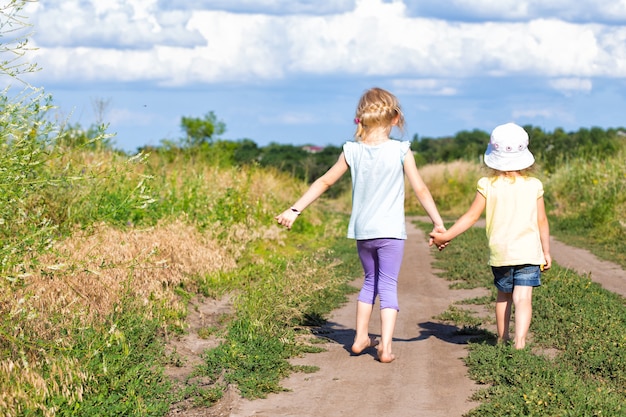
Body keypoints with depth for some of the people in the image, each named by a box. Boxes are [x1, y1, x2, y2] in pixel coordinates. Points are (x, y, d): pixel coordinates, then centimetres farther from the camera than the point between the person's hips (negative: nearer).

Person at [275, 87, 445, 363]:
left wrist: (295, 210, 12)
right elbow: (420, 190, -4)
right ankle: (385, 347, -4)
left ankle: (361, 338, 27)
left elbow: (324, 182, 5)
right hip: (390, 231, -3)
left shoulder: (352, 151, 0)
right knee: (388, 287, 2)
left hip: (361, 230, 3)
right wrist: (438, 223, 4)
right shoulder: (401, 151, -8)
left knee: (370, 282, 21)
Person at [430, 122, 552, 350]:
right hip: (528, 252, -1)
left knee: (503, 295, 21)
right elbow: (541, 221, 0)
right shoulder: (533, 186, -3)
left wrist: (446, 235, 2)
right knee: (523, 297, -8)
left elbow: (471, 216, -6)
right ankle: (520, 340, -24)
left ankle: (502, 338, 32)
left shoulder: (488, 185, -6)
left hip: (499, 253, 2)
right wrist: (546, 251, 11)